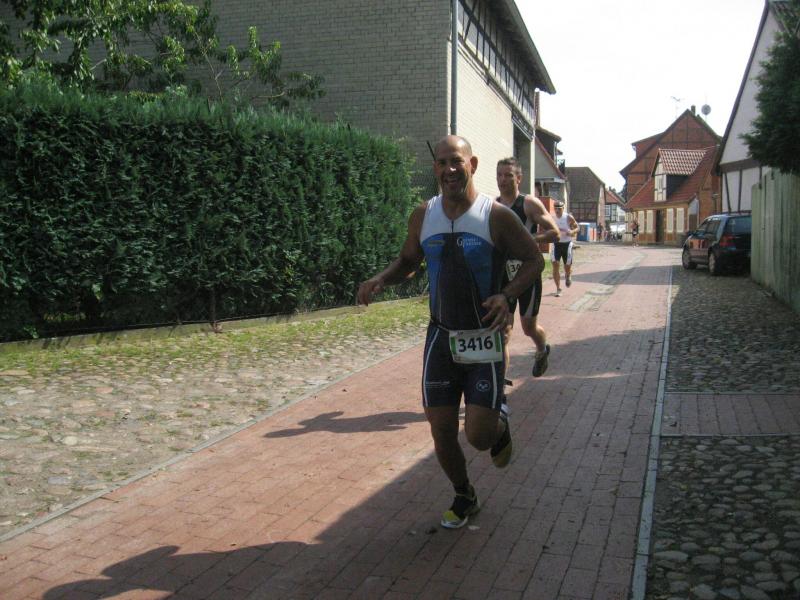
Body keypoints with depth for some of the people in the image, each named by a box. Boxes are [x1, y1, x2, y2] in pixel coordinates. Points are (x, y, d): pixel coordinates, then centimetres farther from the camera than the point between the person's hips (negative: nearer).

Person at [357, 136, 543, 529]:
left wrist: (508, 295, -19)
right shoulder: (423, 216, 2)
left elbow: (534, 260, -1)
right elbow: (408, 261, 17)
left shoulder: (496, 216, -10)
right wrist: (381, 280, -4)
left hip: (483, 339, -3)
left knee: (479, 436, -9)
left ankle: (500, 421, 29)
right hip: (441, 336, 4)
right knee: (442, 432, 6)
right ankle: (464, 497, 33)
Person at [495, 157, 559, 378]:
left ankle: (542, 351, 46)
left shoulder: (530, 204, -8)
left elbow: (554, 233, -11)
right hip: (503, 275, 3)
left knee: (529, 327, 13)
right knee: (503, 330, -5)